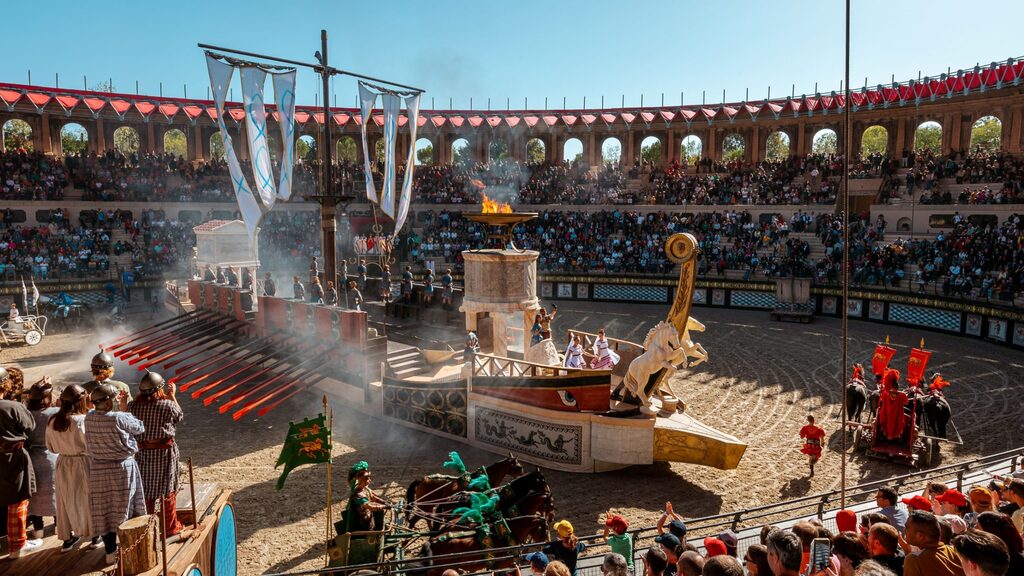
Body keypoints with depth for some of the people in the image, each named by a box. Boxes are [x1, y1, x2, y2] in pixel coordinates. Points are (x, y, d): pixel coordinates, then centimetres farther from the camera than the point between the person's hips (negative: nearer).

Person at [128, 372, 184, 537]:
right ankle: (170, 527, 19)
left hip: (142, 453, 3)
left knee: (146, 490, 15)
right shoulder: (168, 405, -17)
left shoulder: (133, 406, -9)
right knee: (167, 490, 10)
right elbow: (179, 415, 4)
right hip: (164, 452, -3)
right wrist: (173, 395, 12)